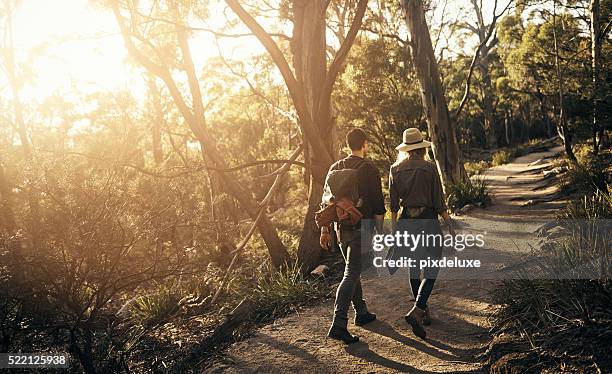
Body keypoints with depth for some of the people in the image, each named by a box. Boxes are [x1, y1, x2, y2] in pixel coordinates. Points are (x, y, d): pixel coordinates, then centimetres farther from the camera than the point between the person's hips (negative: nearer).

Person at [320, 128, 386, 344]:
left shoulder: (335, 168, 8)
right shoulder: (369, 170, -9)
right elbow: (378, 206, -9)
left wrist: (325, 230, 13)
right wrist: (379, 232, -1)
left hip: (341, 227, 6)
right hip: (361, 228, -6)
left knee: (353, 270, 20)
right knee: (351, 275, -7)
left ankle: (361, 313, 32)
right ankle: (338, 325, -13)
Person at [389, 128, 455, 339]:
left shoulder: (395, 169, 2)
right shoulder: (429, 167, -9)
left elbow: (393, 204, 5)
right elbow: (439, 201, -7)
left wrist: (394, 227, 14)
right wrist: (449, 224, 2)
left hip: (406, 221, 4)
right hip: (428, 219, -4)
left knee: (414, 268, 16)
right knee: (431, 270, 1)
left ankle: (423, 311, 28)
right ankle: (416, 311, -15)